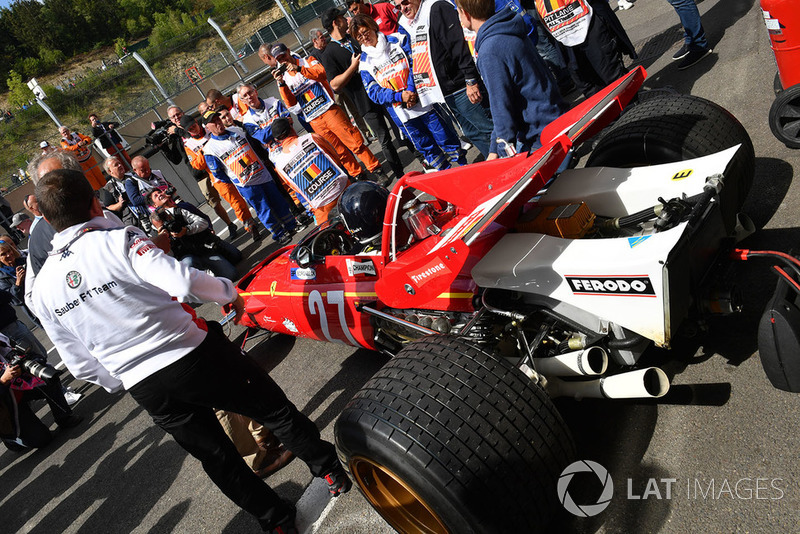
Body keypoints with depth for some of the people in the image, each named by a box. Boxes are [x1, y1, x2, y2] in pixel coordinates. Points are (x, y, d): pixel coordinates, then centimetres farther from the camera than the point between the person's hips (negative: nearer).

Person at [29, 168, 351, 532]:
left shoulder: (42, 290, 7)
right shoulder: (119, 241, -12)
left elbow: (82, 365, 12)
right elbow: (183, 282, -28)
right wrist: (228, 293, -8)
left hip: (146, 390, 6)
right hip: (195, 357, -5)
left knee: (214, 454, 22)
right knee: (275, 410, 16)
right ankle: (331, 473, 30)